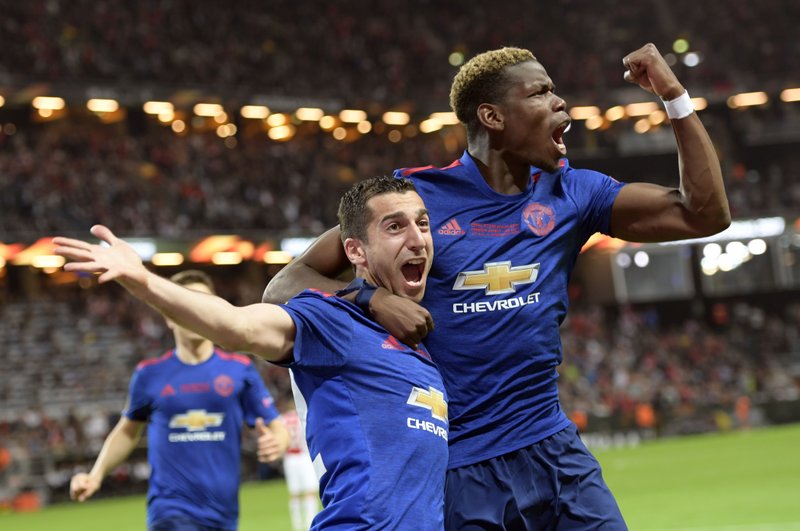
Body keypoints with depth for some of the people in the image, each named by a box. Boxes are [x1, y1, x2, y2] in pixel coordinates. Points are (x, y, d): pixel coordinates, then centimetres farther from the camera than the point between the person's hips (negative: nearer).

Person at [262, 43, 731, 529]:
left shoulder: (571, 193, 6)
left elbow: (705, 213, 5)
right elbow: (286, 284, -4)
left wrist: (675, 96, 0)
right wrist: (373, 298, -23)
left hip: (551, 448, 3)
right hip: (454, 466, -3)